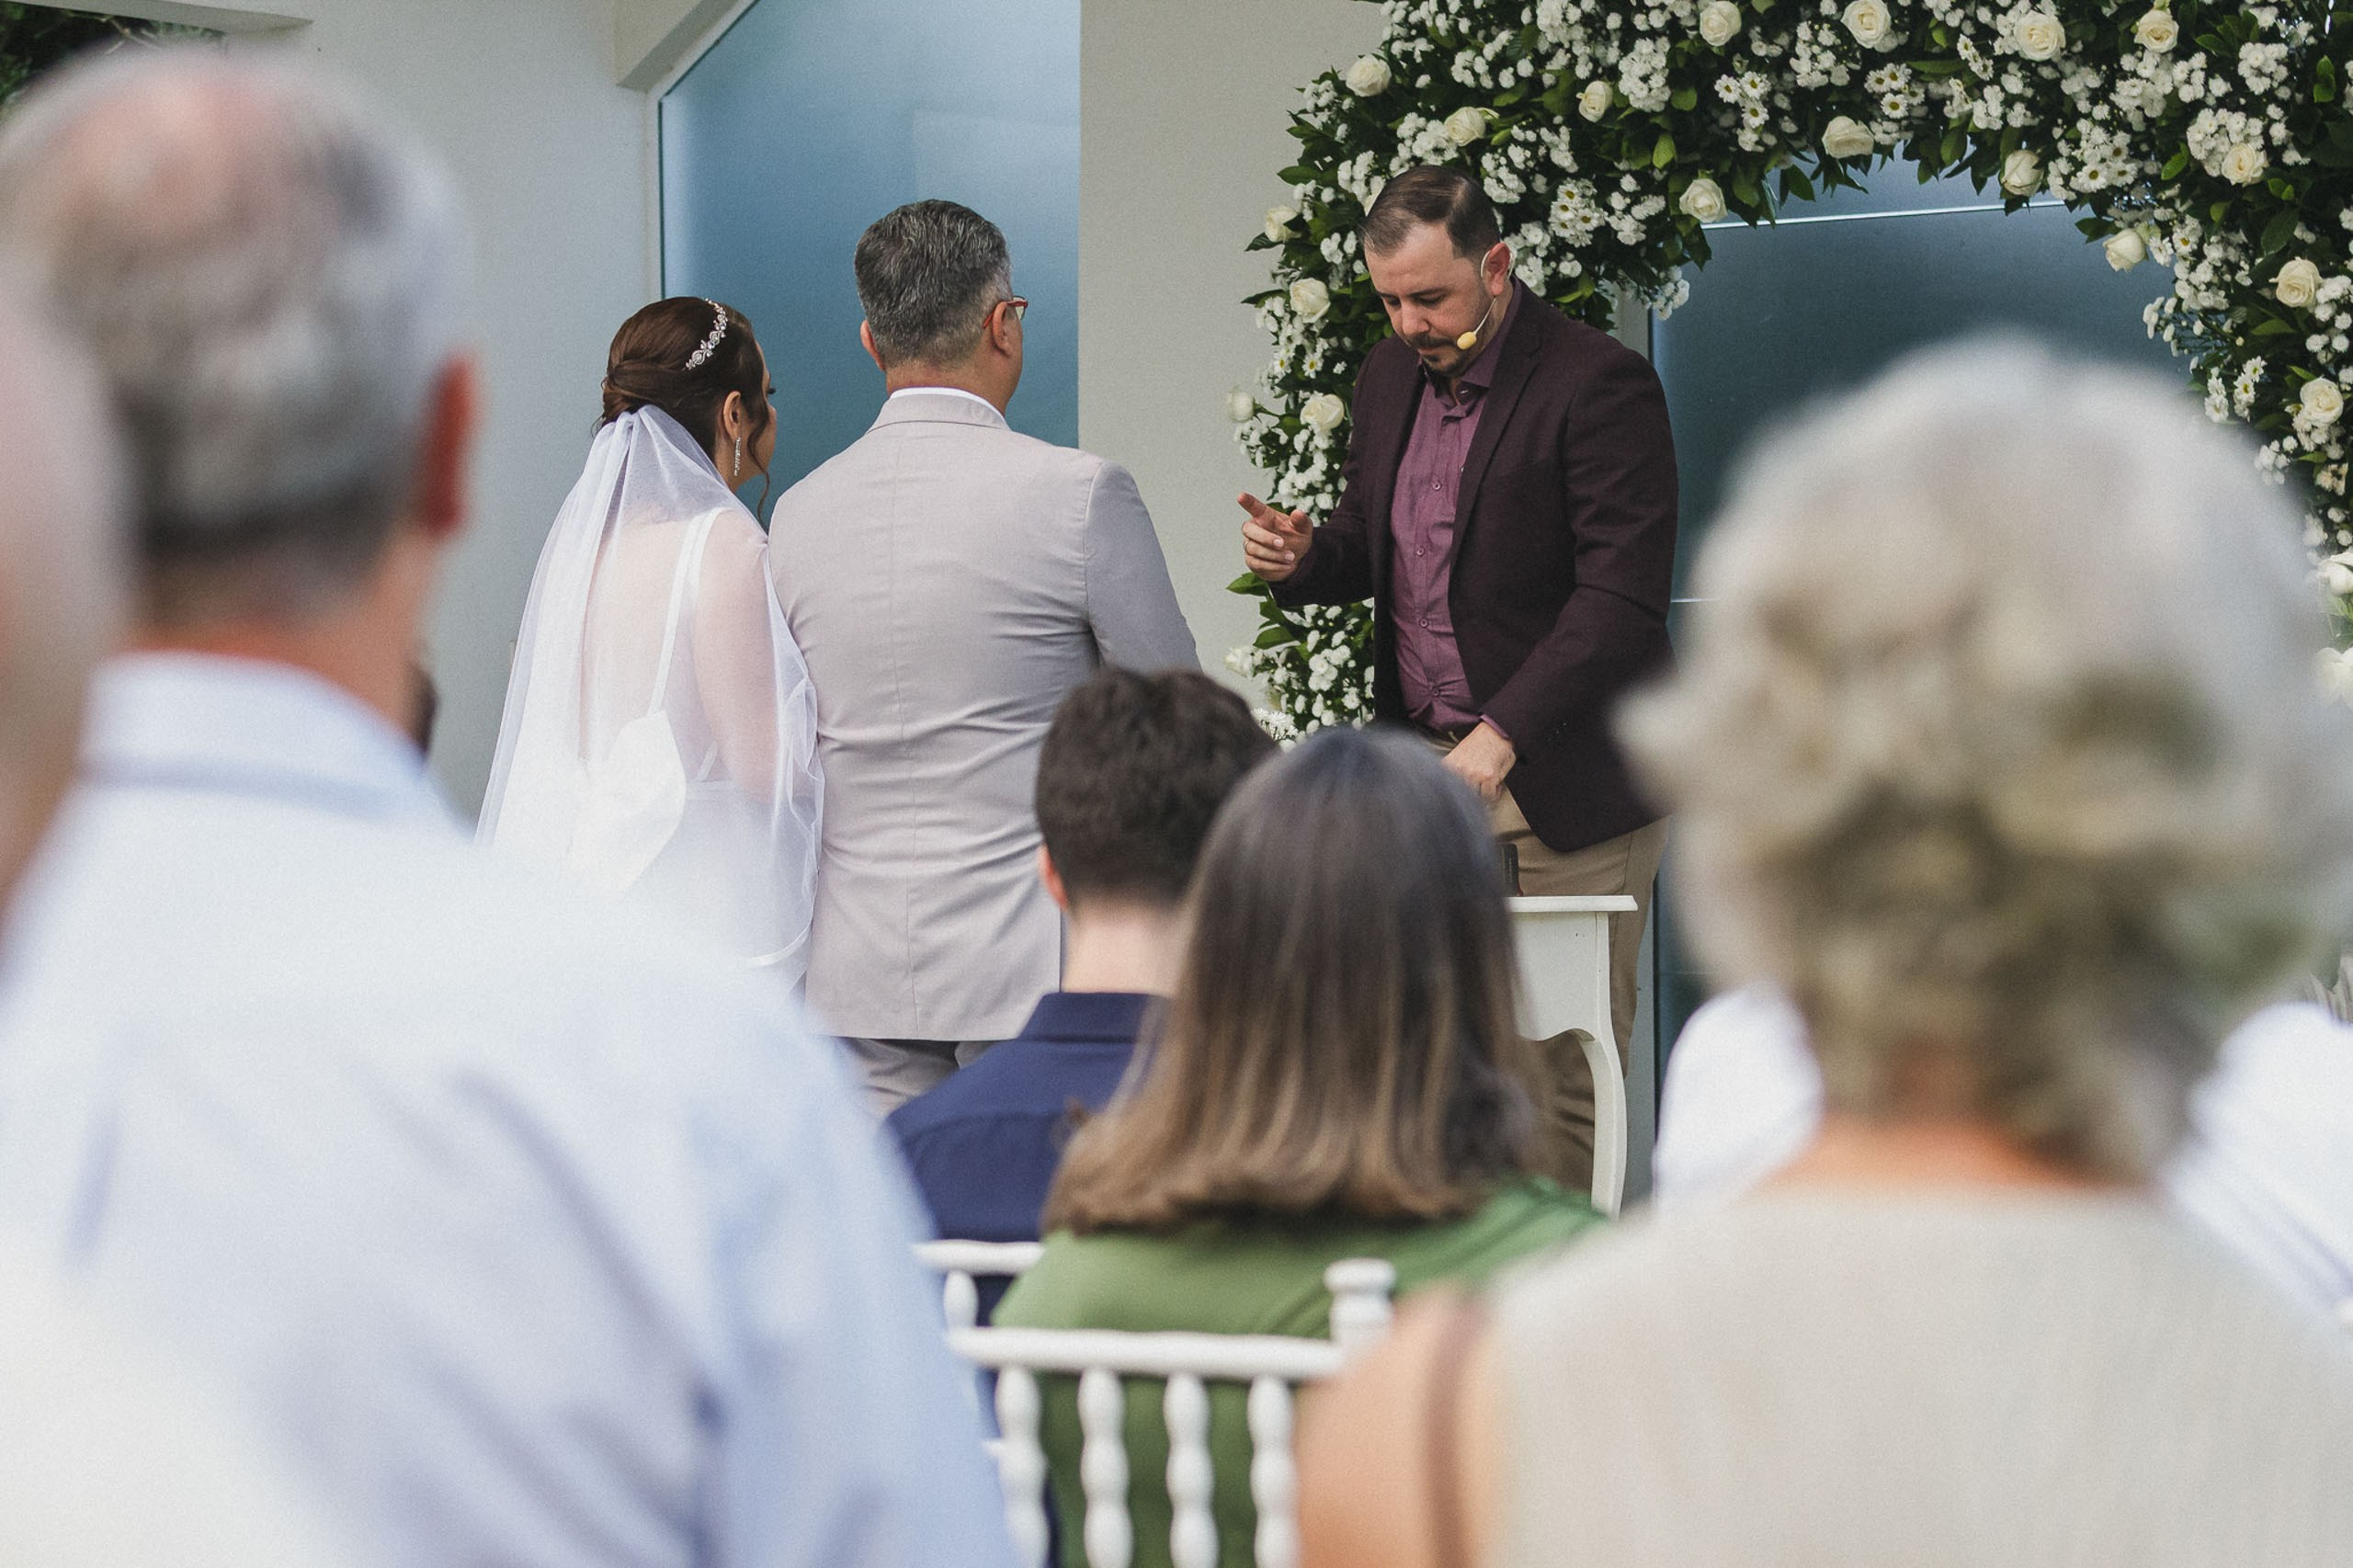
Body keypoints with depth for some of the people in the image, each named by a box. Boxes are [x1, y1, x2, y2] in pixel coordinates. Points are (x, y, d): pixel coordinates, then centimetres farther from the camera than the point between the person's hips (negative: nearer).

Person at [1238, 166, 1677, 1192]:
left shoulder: (1599, 385, -11)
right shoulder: (1389, 377, 12)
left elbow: (1623, 597, -18)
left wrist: (1501, 738, -26)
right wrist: (1302, 556, 0)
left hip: (1562, 778, -6)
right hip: (1425, 765, 6)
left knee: (1561, 1073, -5)